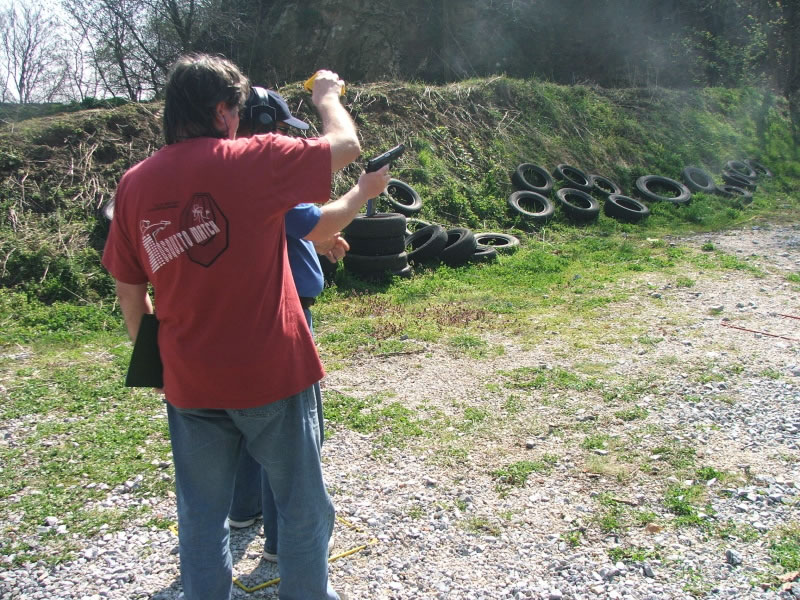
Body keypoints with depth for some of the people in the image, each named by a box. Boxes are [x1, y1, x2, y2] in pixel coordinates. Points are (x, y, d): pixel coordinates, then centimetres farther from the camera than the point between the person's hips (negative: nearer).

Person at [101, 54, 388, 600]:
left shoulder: (135, 184, 2)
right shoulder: (252, 161, -12)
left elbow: (130, 291, 9)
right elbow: (347, 144, 0)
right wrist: (327, 95, 19)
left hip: (190, 385, 5)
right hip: (272, 373, -4)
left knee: (202, 520, 18)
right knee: (303, 509, 15)